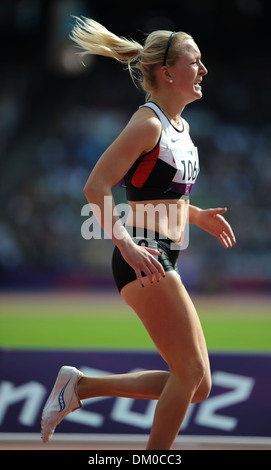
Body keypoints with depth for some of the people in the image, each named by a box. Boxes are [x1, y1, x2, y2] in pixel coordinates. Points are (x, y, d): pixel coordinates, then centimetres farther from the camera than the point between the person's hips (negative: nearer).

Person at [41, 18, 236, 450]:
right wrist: (128, 246, -26)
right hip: (143, 259, -9)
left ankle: (80, 386, 15)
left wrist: (197, 215, 13)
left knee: (196, 387, 8)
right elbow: (96, 187, -18)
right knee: (191, 372, -8)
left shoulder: (181, 127, 16)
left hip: (164, 261, 9)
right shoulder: (148, 123, -12)